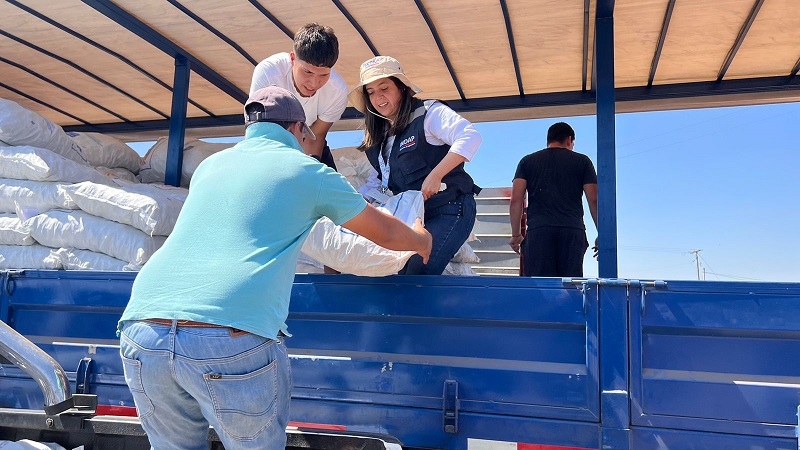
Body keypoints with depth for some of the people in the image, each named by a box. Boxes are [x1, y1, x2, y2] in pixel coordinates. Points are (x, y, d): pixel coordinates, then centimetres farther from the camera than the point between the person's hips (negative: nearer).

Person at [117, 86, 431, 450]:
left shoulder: (210, 164, 24)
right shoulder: (307, 170, 11)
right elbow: (386, 233, 23)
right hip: (232, 338, -5)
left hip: (143, 331, 6)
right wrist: (421, 240, 44)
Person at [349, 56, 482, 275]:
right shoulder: (378, 137, 17)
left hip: (451, 210, -7)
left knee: (417, 273, -22)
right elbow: (375, 183, 17)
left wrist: (435, 175, -28)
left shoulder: (428, 112, -7)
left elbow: (470, 138, -22)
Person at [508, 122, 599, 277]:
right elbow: (594, 200, 9)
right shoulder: (582, 161, 15)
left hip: (538, 230, 0)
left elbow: (516, 200, 7)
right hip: (573, 230, 0)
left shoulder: (527, 161, 16)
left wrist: (515, 234, 13)